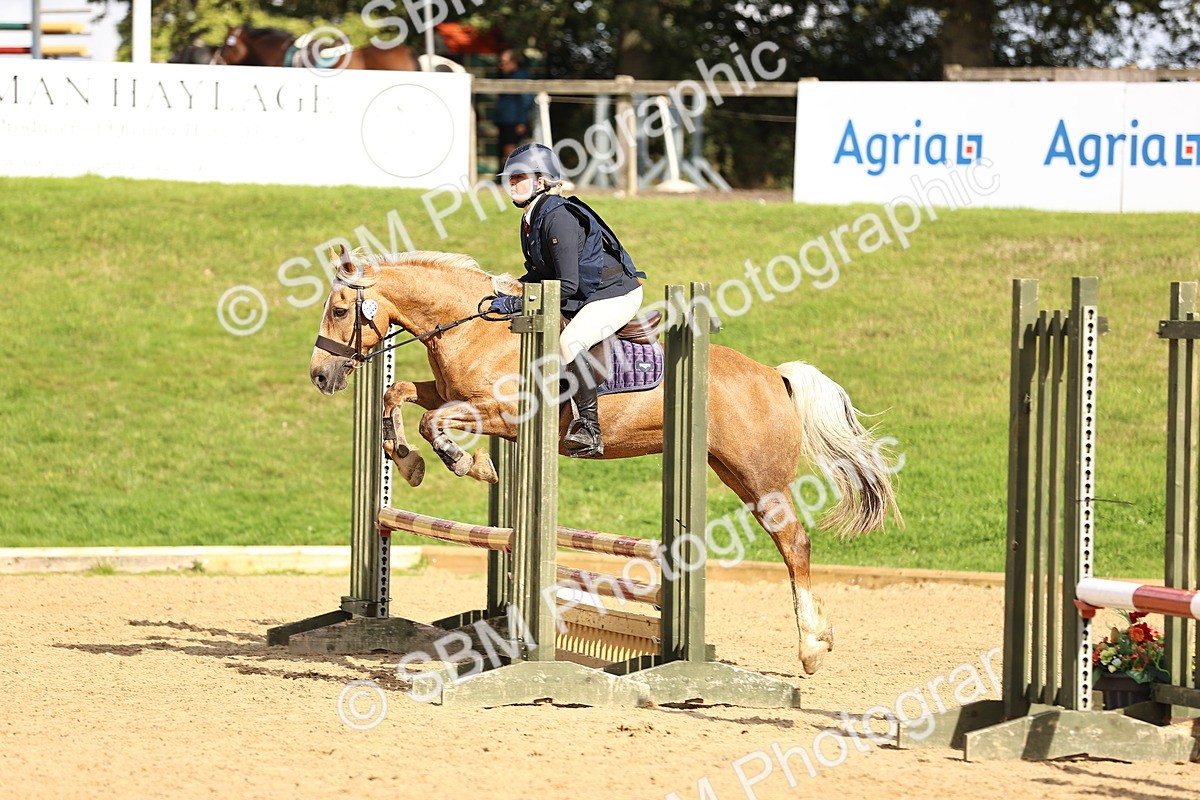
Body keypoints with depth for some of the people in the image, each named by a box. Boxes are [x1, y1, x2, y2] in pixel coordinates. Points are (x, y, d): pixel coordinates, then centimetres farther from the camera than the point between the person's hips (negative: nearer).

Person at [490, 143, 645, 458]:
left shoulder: (559, 218, -23)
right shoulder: (530, 221, 7)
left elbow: (567, 285, -26)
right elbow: (541, 274, 17)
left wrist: (516, 303, -23)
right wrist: (506, 292, 0)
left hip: (615, 294, -11)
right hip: (583, 299, 11)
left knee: (570, 342, -34)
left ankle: (588, 427, -33)